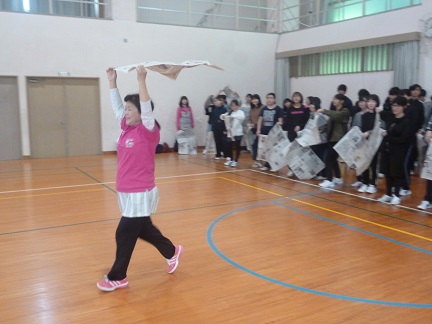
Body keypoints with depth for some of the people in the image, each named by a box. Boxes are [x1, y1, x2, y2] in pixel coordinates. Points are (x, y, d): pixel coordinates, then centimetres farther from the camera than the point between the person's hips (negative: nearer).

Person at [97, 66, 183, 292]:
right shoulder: (126, 128, 7)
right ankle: (172, 252, 39)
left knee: (124, 235, 1)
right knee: (143, 230, 20)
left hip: (140, 193, -8)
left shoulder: (148, 131, -13)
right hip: (127, 192, 8)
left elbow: (147, 108, -27)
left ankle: (117, 277, 18)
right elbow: (116, 106, 15)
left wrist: (141, 80, -30)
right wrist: (112, 81, 12)